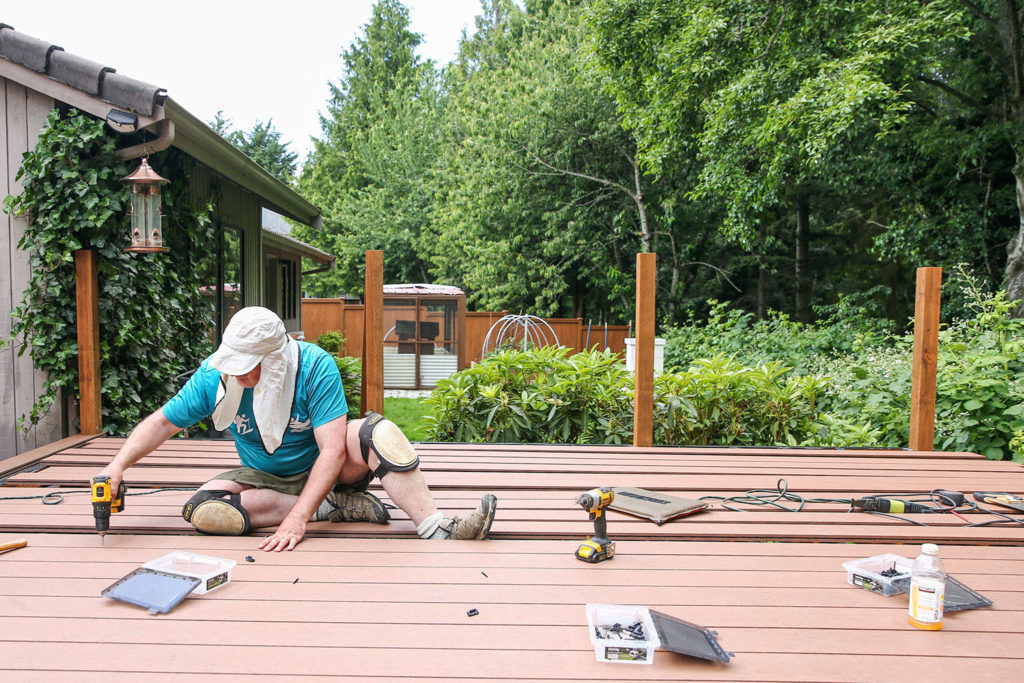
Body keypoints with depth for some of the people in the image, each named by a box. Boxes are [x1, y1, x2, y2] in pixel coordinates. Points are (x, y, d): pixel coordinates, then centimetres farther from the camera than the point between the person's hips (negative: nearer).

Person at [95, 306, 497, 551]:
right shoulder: (215, 375, -14)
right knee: (204, 510, -27)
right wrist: (120, 464, -19)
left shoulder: (314, 367, -25)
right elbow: (163, 422, -1)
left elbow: (332, 449, -30)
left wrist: (298, 518, -39)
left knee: (377, 432, -33)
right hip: (264, 477, 4)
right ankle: (335, 507, -20)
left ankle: (438, 533, -34)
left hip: (320, 470, -3)